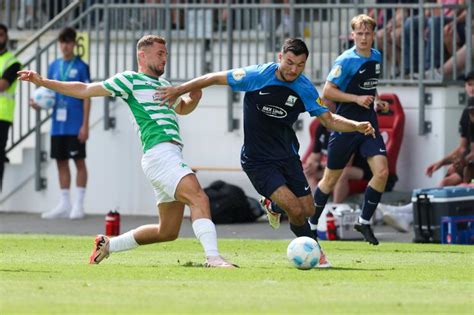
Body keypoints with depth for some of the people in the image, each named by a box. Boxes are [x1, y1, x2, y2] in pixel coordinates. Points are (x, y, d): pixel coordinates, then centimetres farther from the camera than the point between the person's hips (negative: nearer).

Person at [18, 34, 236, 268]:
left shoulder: (163, 84, 26)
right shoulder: (130, 80, 3)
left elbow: (181, 109, 43)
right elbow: (85, 90, 6)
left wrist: (194, 97, 19)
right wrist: (43, 82, 2)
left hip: (172, 156, 9)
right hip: (159, 152, -9)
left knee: (168, 232, 10)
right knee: (199, 199, -27)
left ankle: (108, 244, 23)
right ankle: (213, 258, -40)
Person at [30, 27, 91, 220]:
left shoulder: (81, 67, -4)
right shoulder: (54, 66, 11)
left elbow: (86, 97, -6)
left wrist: (85, 125, -11)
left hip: (75, 125, -5)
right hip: (58, 124, 5)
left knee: (79, 161, -1)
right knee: (61, 162, 8)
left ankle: (79, 205, 3)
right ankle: (64, 205, 15)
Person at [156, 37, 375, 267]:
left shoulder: (305, 89, -7)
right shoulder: (257, 76, -18)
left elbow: (328, 120, -1)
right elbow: (216, 78, -8)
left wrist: (357, 126, -19)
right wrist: (178, 90, -5)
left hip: (287, 155, 5)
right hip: (257, 160, -5)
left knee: (308, 210, 4)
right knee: (295, 210, -18)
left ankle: (273, 206, 37)